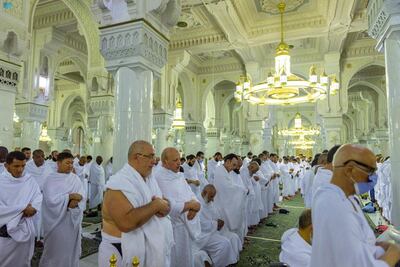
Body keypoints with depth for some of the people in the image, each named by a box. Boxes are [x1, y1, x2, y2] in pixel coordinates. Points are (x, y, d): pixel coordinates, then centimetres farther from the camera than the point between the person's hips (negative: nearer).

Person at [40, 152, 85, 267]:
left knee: (71, 248, 14)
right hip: (56, 221, -3)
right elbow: (51, 199, -18)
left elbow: (82, 197, -5)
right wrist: (70, 196, -21)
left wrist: (75, 201, -24)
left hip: (72, 220, 3)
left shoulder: (75, 178, 4)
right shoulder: (50, 179, -6)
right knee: (55, 249, 10)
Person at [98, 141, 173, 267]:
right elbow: (126, 223, -34)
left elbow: (165, 204, 8)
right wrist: (155, 205, -24)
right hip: (125, 254, -7)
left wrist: (163, 208, -14)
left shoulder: (150, 179, 5)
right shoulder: (119, 182, -22)